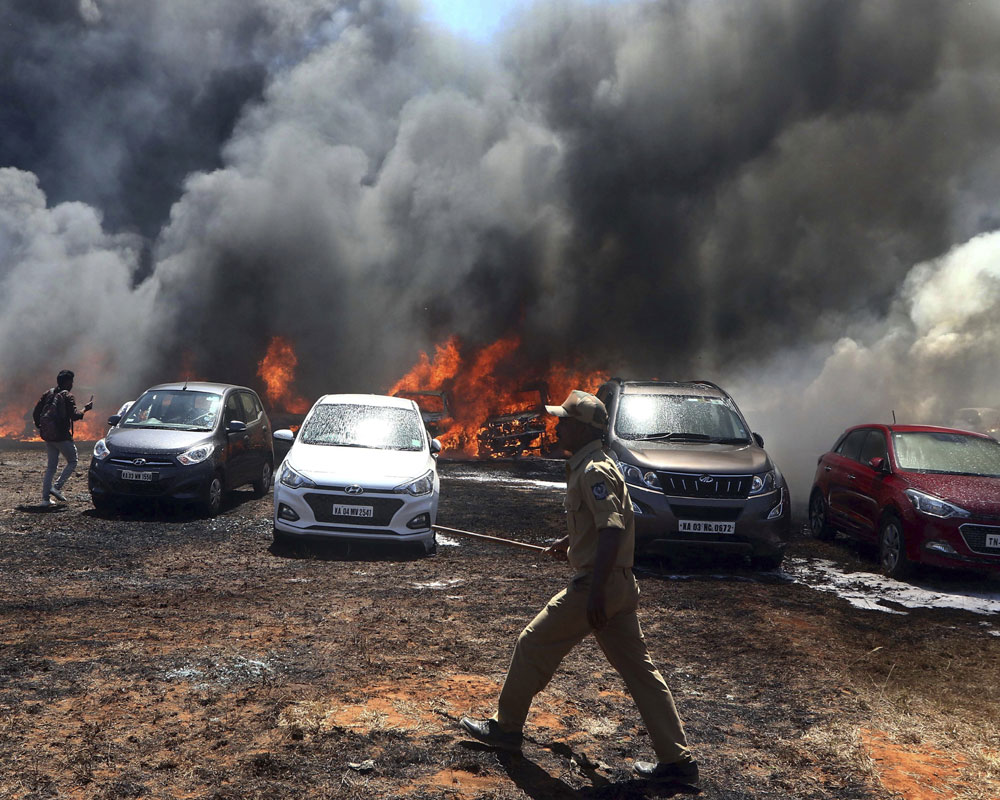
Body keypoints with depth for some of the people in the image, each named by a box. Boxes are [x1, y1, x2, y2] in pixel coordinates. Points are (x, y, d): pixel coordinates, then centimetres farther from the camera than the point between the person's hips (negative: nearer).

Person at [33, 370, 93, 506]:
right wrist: (85, 409, -4)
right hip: (62, 437, -7)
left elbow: (36, 412, 9)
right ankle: (57, 487, -7)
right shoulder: (68, 397, -10)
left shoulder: (48, 394, 10)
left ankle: (45, 498, 6)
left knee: (51, 466, 12)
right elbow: (74, 416, -19)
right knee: (72, 462, 10)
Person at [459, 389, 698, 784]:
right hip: (619, 587, 10)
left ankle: (506, 726, 20)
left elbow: (612, 530, -27)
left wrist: (595, 592, -30)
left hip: (599, 584, -10)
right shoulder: (588, 466, 14)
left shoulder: (594, 471, -17)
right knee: (638, 668, 9)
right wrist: (569, 541, 35)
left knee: (534, 644, 5)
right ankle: (677, 758, 10)